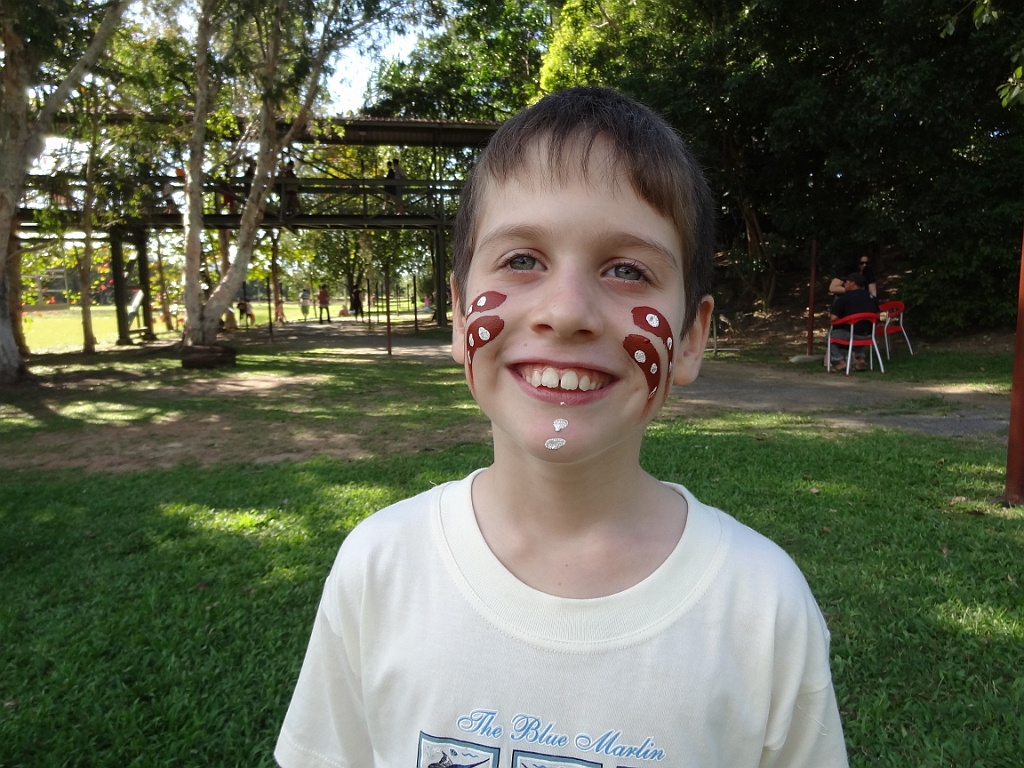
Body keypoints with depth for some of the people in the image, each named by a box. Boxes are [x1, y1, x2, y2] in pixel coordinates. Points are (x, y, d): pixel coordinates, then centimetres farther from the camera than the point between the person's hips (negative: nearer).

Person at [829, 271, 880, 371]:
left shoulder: (844, 297, -8)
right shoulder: (872, 297, 11)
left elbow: (834, 317, -14)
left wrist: (830, 314, 10)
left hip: (851, 334, -6)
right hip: (868, 335, 6)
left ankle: (840, 362, 5)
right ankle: (861, 358, 17)